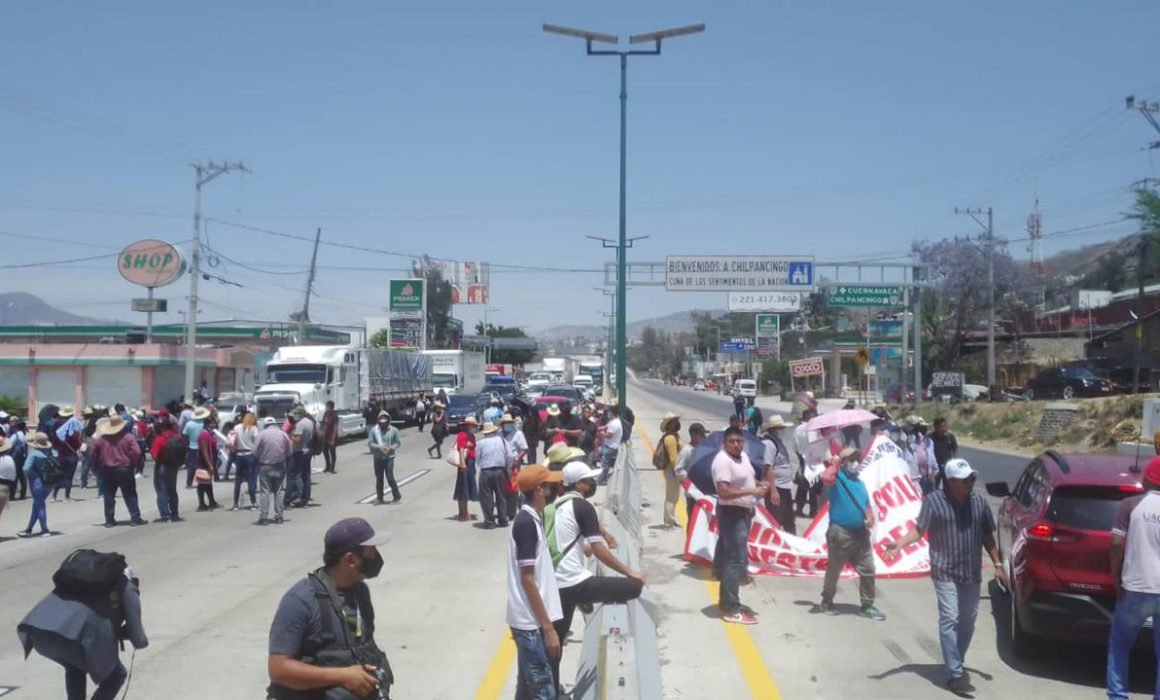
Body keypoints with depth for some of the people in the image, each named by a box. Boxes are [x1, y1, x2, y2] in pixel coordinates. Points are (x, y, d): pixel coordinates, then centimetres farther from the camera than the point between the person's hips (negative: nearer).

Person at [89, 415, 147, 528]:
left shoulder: (99, 439, 1)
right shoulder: (128, 437, -7)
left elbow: (93, 455, 2)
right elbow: (136, 452, -14)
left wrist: (97, 469, 13)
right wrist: (133, 465, 1)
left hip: (107, 471, 2)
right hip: (125, 470, -2)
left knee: (109, 496, 10)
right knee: (130, 495, 5)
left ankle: (109, 520, 10)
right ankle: (135, 518, 2)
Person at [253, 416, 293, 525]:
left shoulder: (261, 434, -6)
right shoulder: (283, 434, 3)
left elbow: (255, 452, -8)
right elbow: (290, 452, 4)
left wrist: (257, 463, 7)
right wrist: (286, 466, 12)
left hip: (265, 467, -3)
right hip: (280, 467, 3)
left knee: (264, 492, -1)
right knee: (278, 492, 9)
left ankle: (263, 517, -4)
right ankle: (278, 516, 10)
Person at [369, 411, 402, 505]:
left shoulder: (393, 430, -3)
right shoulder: (374, 430, -1)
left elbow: (398, 443, 1)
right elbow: (371, 443, 0)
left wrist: (390, 448, -15)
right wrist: (379, 447, -17)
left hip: (389, 457, -2)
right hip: (377, 457, 2)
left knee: (390, 477, -8)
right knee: (379, 478, 7)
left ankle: (397, 496, 10)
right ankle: (380, 498, 18)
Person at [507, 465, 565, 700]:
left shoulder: (531, 519, 10)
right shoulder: (526, 523, -19)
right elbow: (527, 579, -20)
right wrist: (548, 627, -19)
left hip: (530, 620, 9)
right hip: (531, 623, -9)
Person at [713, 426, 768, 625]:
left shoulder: (743, 456, 8)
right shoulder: (723, 461, -21)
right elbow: (724, 492, -29)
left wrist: (758, 483, 4)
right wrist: (752, 491, -29)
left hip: (743, 512, 10)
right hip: (731, 513, -10)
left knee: (732, 559, 17)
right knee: (735, 560, -10)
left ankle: (727, 602, 28)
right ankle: (732, 610, -6)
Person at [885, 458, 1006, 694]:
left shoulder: (979, 501, 4)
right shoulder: (934, 501, -9)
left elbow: (987, 536, 12)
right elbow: (919, 529, -5)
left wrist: (998, 564, 11)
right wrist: (900, 544, -22)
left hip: (972, 573, 5)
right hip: (945, 572, -5)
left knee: (967, 621, 12)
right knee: (949, 620, -10)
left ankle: (956, 663, 29)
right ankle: (955, 674, -9)